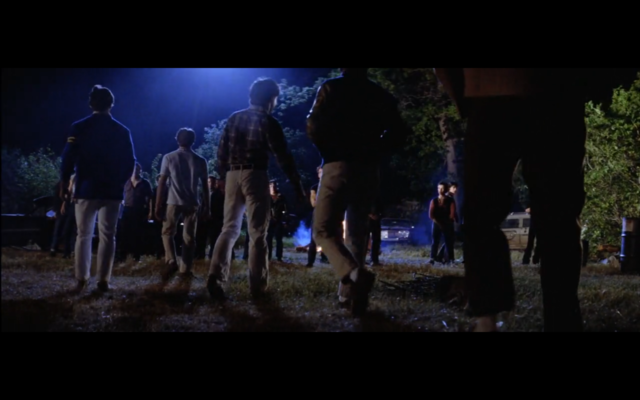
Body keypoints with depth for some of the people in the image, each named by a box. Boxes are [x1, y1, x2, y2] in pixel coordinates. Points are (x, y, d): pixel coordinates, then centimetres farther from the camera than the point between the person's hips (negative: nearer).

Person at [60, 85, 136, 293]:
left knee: (84, 235, 8)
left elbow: (68, 158, -5)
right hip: (112, 191, 1)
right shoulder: (122, 131, 1)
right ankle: (103, 280, 1)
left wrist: (64, 183, 8)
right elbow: (130, 162, 4)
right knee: (107, 236, 4)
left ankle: (81, 280, 4)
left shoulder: (79, 128, -3)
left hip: (86, 189, 0)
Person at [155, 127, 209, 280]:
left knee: (168, 232, 11)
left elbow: (161, 183, -3)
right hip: (192, 203, 1)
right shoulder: (200, 161, 5)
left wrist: (158, 205, 0)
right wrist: (206, 207, 8)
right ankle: (185, 269, 5)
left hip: (174, 202, -1)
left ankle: (171, 261, -10)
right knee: (189, 237, 8)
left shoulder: (169, 157, 1)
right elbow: (205, 186, 3)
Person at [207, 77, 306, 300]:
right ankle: (257, 287, -2)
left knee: (229, 229, 9)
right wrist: (297, 187, -3)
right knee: (257, 233, 0)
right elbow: (283, 157, -6)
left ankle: (216, 278, -6)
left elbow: (221, 152, 12)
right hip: (255, 176, -5)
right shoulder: (268, 122, -3)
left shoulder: (234, 118, 13)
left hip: (233, 176, 5)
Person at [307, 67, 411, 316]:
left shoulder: (331, 88, -1)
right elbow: (398, 133, 5)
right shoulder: (380, 95, 10)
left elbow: (314, 127, -9)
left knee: (324, 230, -3)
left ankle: (354, 275, -27)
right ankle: (349, 293, 11)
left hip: (338, 167, -4)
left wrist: (327, 152, 8)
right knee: (356, 232, 14)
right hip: (368, 170, 4)